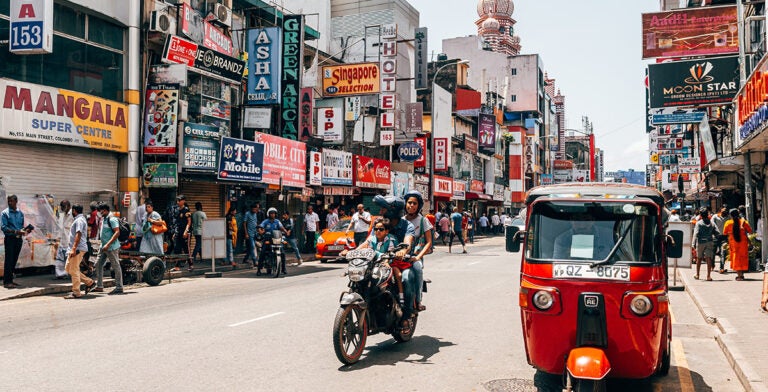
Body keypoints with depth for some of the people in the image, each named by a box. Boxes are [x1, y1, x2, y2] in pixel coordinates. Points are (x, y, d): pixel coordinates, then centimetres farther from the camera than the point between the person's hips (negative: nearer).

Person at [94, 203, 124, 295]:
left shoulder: (112, 219, -15)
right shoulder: (104, 219, 15)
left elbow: (117, 232, -23)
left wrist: (108, 244, -27)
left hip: (111, 247, -10)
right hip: (103, 246, 10)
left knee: (116, 266, -3)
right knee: (98, 264, 9)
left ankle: (119, 288, 2)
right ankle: (99, 286, 15)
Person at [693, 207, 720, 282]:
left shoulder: (698, 223, -6)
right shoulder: (712, 223, 5)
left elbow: (696, 234, -13)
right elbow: (717, 234, 2)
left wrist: (693, 243, -14)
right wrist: (715, 239, 17)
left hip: (700, 242, -2)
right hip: (710, 242, 2)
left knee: (699, 258, 13)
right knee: (709, 259, -1)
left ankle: (697, 274, 25)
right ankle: (708, 276, -8)